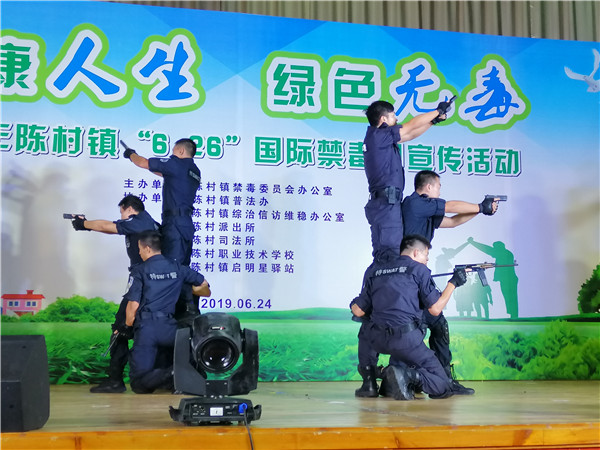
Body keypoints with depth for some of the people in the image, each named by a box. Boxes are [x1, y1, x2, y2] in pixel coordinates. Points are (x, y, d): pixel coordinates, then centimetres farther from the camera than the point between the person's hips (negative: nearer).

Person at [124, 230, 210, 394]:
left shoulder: (139, 271, 2)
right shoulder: (177, 268, 13)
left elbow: (133, 305, -3)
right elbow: (203, 284, 25)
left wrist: (128, 326, 15)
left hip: (146, 326, -4)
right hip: (170, 325, 4)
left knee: (139, 385, -2)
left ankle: (171, 374, -29)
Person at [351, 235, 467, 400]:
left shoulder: (378, 271, 17)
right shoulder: (419, 270, 3)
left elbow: (358, 311, 13)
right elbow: (435, 309, -2)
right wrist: (453, 283, 9)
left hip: (377, 340, 6)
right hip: (405, 338, -6)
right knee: (442, 388, 2)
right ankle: (406, 376, -24)